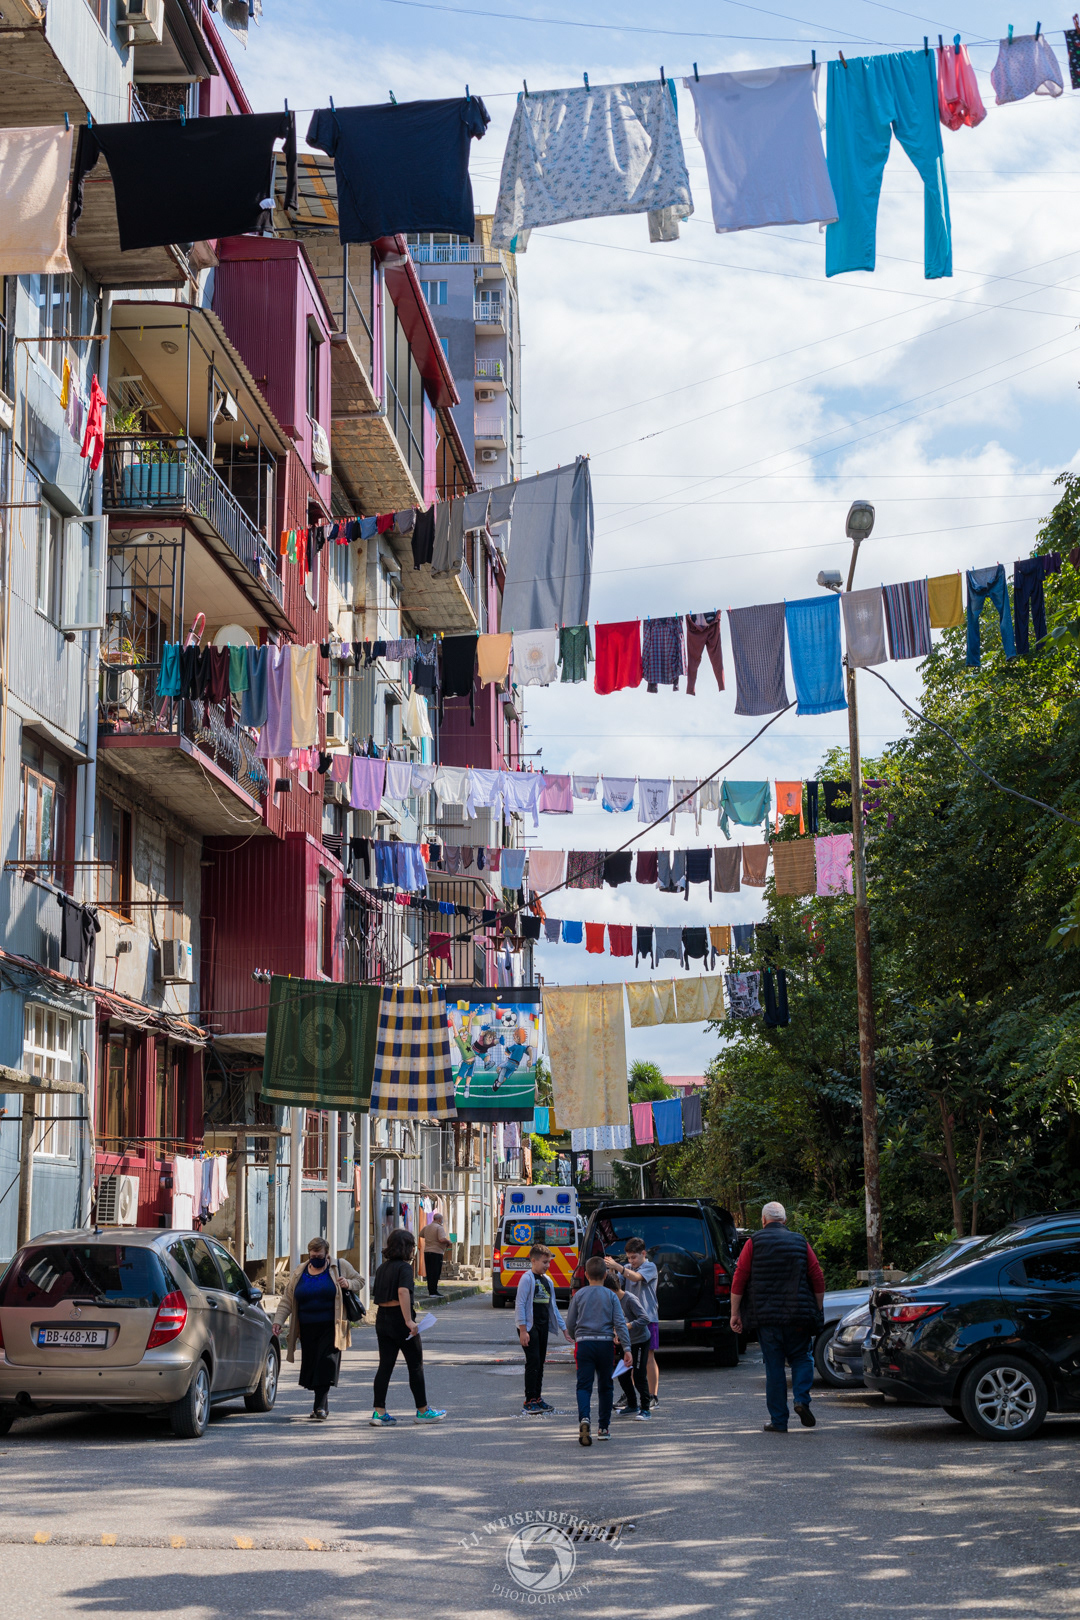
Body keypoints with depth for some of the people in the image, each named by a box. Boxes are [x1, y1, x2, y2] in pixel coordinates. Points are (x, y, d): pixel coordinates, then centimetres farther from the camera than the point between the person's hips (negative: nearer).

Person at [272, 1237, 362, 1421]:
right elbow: (286, 1300, 11)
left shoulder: (340, 1267, 4)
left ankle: (320, 1406, -16)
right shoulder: (299, 1273, 10)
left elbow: (358, 1280, 13)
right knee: (312, 1365, 5)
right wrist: (278, 1321, -1)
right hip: (308, 1329, 3)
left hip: (331, 1328, -3)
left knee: (325, 1365, -14)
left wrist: (348, 1284, -10)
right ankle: (322, 1405, 20)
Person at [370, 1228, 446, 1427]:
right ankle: (422, 1410, 14)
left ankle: (379, 1412, 1)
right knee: (416, 1365, 6)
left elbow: (377, 1295, 13)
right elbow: (403, 1292, -25)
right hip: (399, 1318, -7)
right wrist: (408, 1320, -28)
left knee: (385, 1365, 7)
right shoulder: (404, 1267, -12)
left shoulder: (383, 1267, 11)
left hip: (382, 1318, 7)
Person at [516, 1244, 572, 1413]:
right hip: (530, 1327, -7)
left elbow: (553, 1306, 20)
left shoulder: (547, 1280, 13)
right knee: (533, 1362, -10)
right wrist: (522, 1330, -18)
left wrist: (564, 1328, 18)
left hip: (543, 1326, 7)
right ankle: (529, 1401, -7)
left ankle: (537, 1398, 15)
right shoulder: (527, 1279, -10)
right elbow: (520, 1304, -13)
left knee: (540, 1363, 9)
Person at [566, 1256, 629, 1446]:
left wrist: (575, 1338, 28)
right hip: (605, 1343, 0)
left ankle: (584, 1418, -28)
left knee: (584, 1385, -3)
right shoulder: (610, 1295, 2)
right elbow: (620, 1323, -4)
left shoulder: (579, 1295, 5)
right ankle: (604, 1428, 17)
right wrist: (626, 1347, -5)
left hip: (584, 1343, 0)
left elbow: (570, 1323, 9)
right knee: (605, 1386, 12)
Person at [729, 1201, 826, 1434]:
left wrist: (735, 1313, 3)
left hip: (767, 1317, -1)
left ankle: (779, 1421, 5)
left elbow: (739, 1280, -2)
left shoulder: (753, 1244, 1)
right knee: (801, 1357, 18)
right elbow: (818, 1281, 5)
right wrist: (817, 1312, 14)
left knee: (774, 1366, 4)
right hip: (798, 1317, 1)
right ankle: (801, 1398, -6)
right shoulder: (800, 1243, 7)